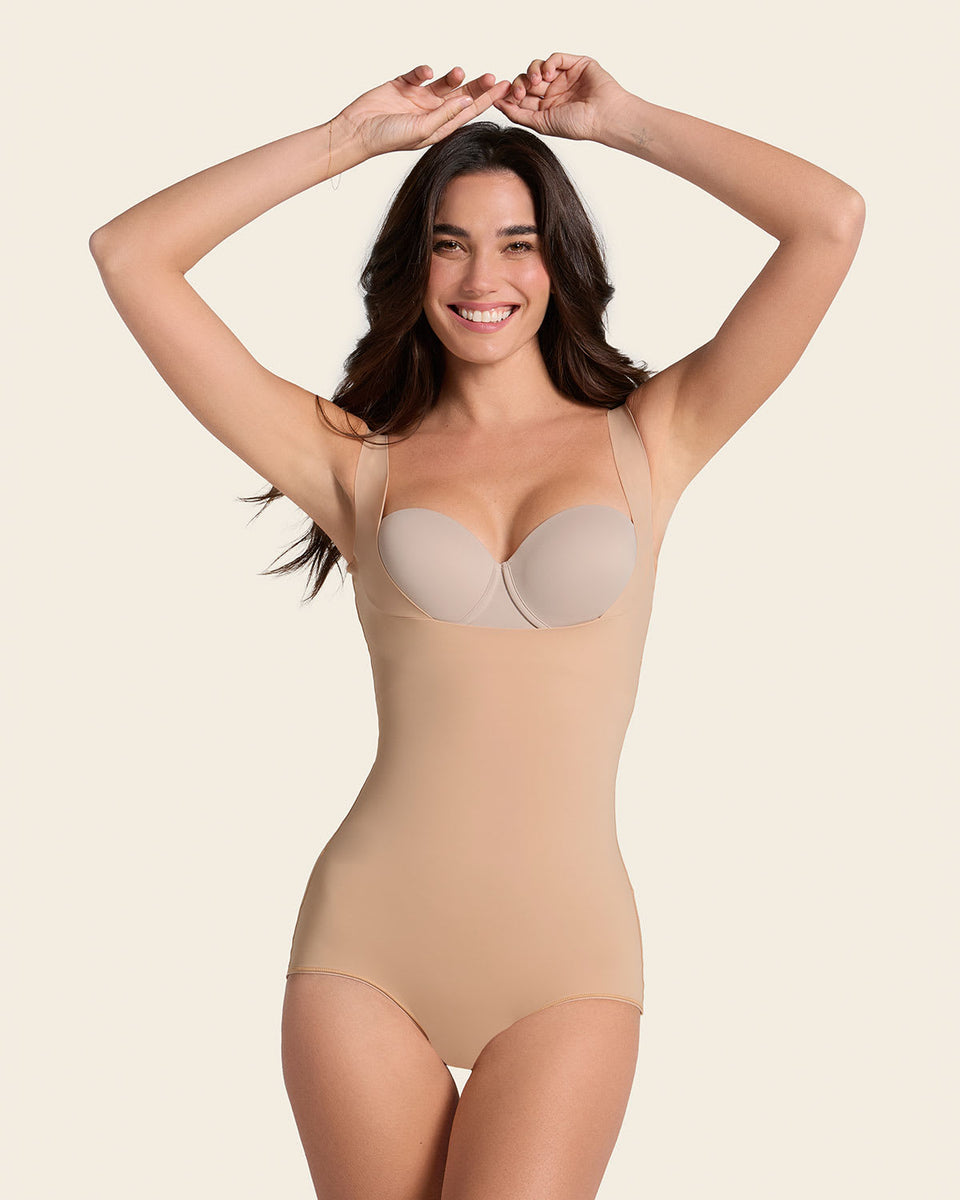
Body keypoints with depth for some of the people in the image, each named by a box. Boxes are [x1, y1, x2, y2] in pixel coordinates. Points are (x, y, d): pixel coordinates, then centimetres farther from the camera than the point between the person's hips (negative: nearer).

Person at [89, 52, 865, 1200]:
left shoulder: (646, 441, 6)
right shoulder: (361, 465, 6)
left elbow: (832, 221, -2)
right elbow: (129, 255, 4)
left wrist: (624, 120, 7)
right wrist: (353, 134, 7)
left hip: (568, 956, -1)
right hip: (366, 945, 1)